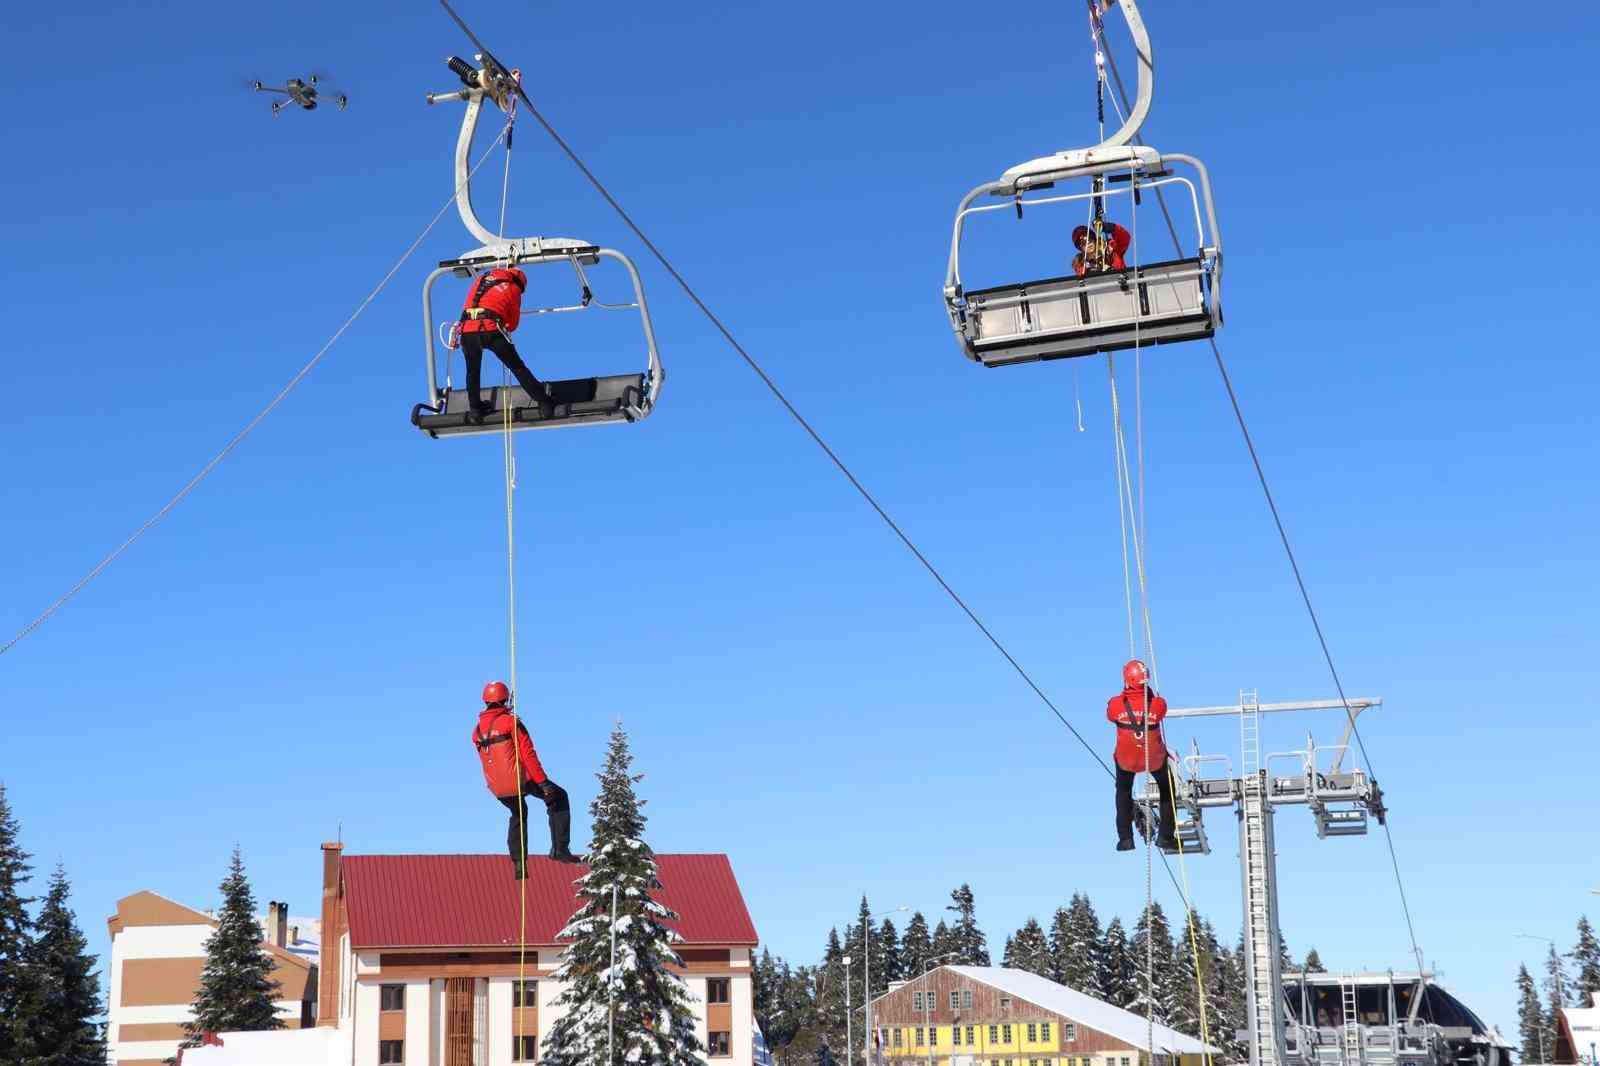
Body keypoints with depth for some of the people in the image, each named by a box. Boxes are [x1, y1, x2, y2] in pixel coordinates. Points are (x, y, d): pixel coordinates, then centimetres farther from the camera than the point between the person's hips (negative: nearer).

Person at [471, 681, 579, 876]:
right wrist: (543, 782, -18)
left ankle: (518, 864, 26)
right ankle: (560, 849, 2)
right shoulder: (511, 721, -12)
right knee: (558, 798, 12)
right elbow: (528, 754, -17)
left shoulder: (477, 730, 6)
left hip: (497, 788, 6)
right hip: (519, 780, -6)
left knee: (518, 814, 32)